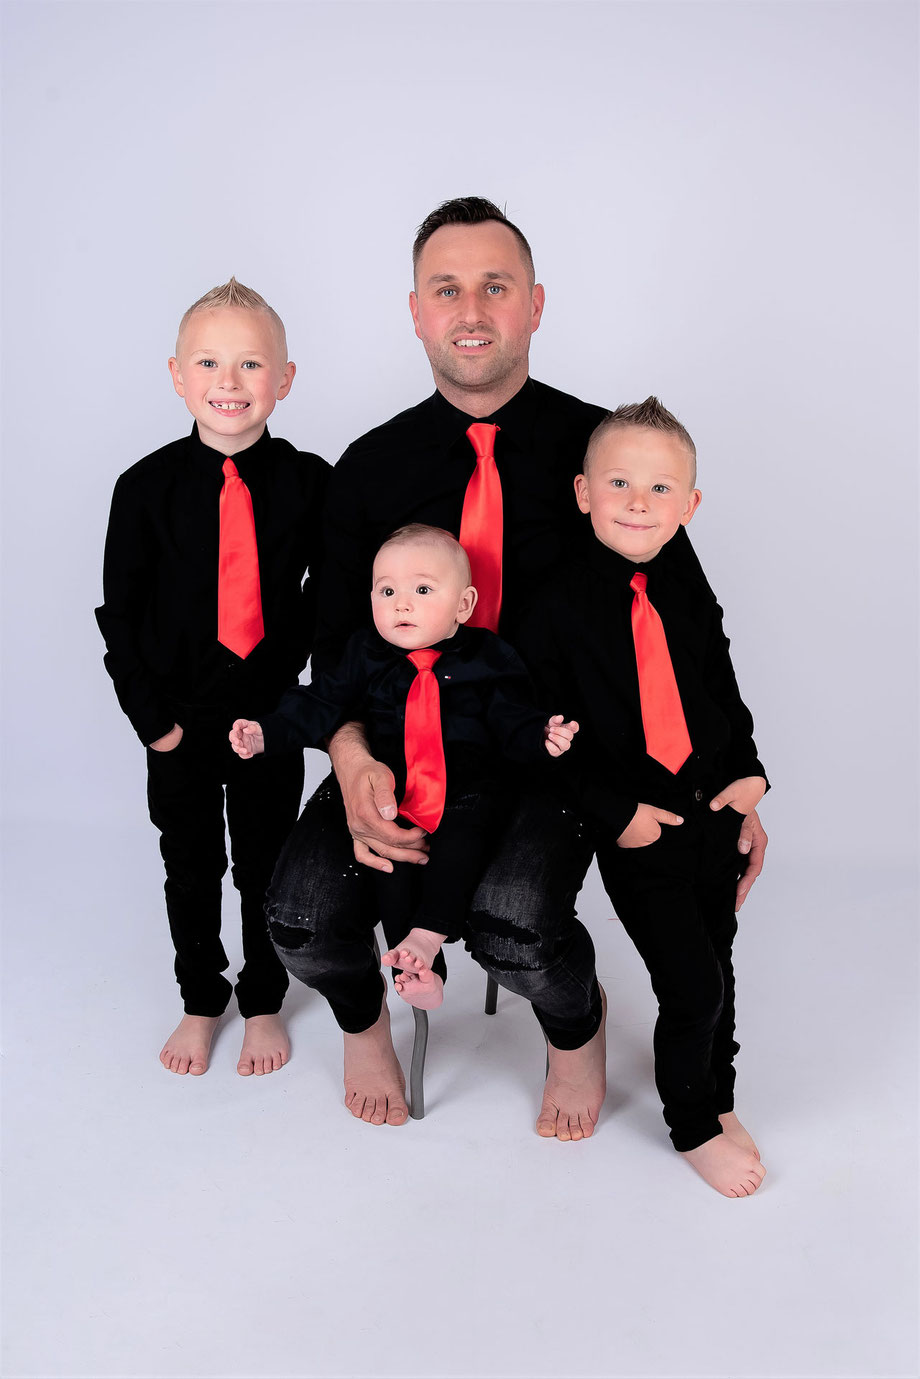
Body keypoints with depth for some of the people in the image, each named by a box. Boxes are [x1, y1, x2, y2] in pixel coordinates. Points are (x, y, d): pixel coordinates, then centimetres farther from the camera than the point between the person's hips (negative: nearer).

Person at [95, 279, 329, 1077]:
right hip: (180, 718, 1)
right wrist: (151, 716, -7)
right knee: (190, 867, 15)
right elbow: (120, 612, -3)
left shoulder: (310, 482, -8)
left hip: (271, 715, 0)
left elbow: (330, 593, 1)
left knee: (267, 865, 13)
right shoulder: (148, 487, -7)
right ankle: (201, 1002, 37)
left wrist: (287, 680, -5)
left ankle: (264, 1004, 35)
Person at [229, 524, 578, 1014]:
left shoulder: (485, 659, 2)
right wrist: (267, 732, -6)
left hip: (466, 795, -1)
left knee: (461, 842, -30)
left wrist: (542, 736, -18)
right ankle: (414, 968, -14)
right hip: (390, 799, 2)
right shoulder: (366, 656, 7)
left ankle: (426, 936, -27)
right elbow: (320, 705, 6)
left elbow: (513, 720, 3)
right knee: (388, 861, -20)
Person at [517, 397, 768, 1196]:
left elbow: (727, 693, 14)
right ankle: (693, 1127, 22)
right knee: (691, 986, -4)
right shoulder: (559, 607, -12)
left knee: (718, 964, 18)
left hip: (716, 810, 5)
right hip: (636, 829, -5)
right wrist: (615, 810, -16)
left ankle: (718, 1096, 41)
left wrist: (749, 770, -1)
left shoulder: (691, 598, 4)